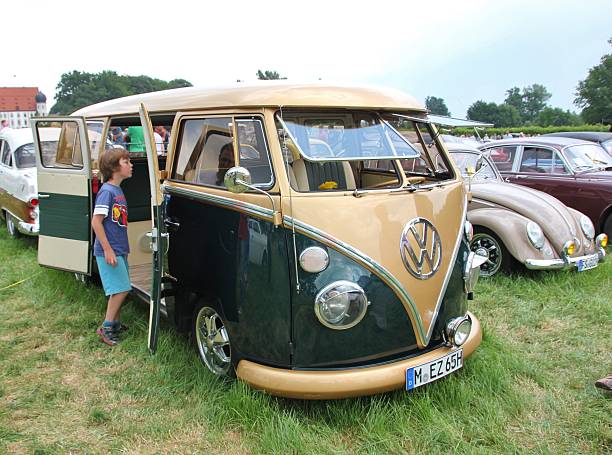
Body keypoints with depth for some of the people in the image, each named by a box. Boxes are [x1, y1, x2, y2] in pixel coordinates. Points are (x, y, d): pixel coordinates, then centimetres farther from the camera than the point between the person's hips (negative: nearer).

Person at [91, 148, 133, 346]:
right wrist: (108, 250, -21)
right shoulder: (107, 191, -16)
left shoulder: (118, 190, 12)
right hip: (109, 251, -9)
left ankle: (115, 324, 27)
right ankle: (106, 327, 5)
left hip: (119, 250, 9)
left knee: (120, 289, 14)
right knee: (121, 288, -7)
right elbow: (96, 222, -19)